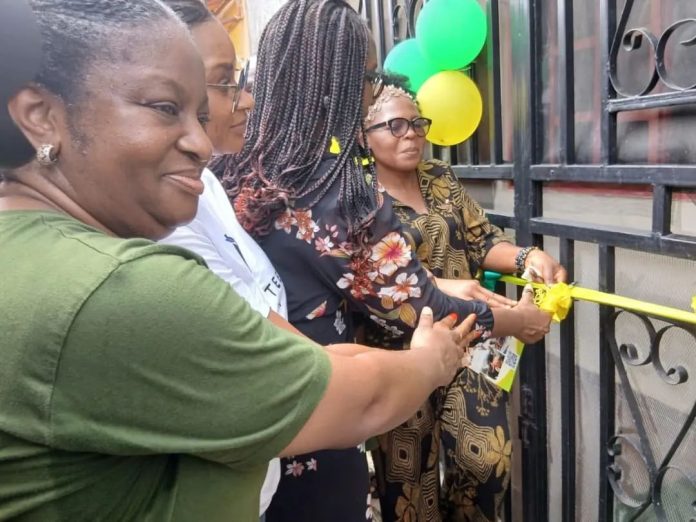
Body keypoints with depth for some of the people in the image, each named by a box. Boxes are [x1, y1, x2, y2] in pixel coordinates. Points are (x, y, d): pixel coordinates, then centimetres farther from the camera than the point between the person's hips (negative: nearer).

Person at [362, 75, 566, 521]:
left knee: (489, 460, 10)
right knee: (409, 475, 10)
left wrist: (528, 256, -12)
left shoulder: (441, 177, 9)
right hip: (404, 353, -5)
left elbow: (482, 240, 8)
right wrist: (441, 288, -36)